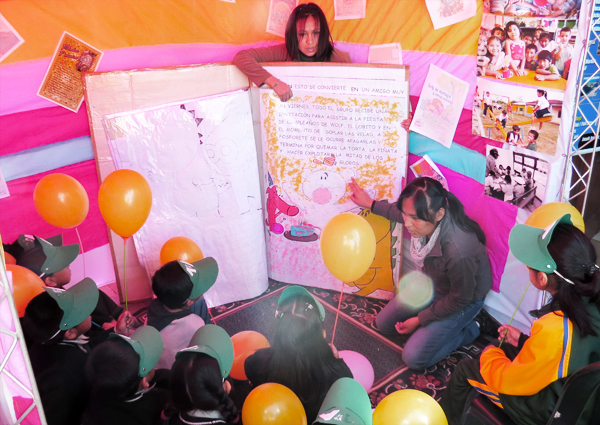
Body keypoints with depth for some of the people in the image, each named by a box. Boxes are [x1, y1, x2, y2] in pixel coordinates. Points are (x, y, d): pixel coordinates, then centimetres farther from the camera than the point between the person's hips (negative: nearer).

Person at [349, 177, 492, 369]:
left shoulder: (459, 252, -44)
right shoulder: (424, 221, -25)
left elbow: (459, 300, -24)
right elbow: (404, 214, 5)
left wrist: (418, 320, -14)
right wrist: (371, 204, 14)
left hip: (463, 301, -7)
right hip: (432, 282, 7)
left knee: (414, 357, -7)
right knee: (384, 322, 12)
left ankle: (467, 330, 11)